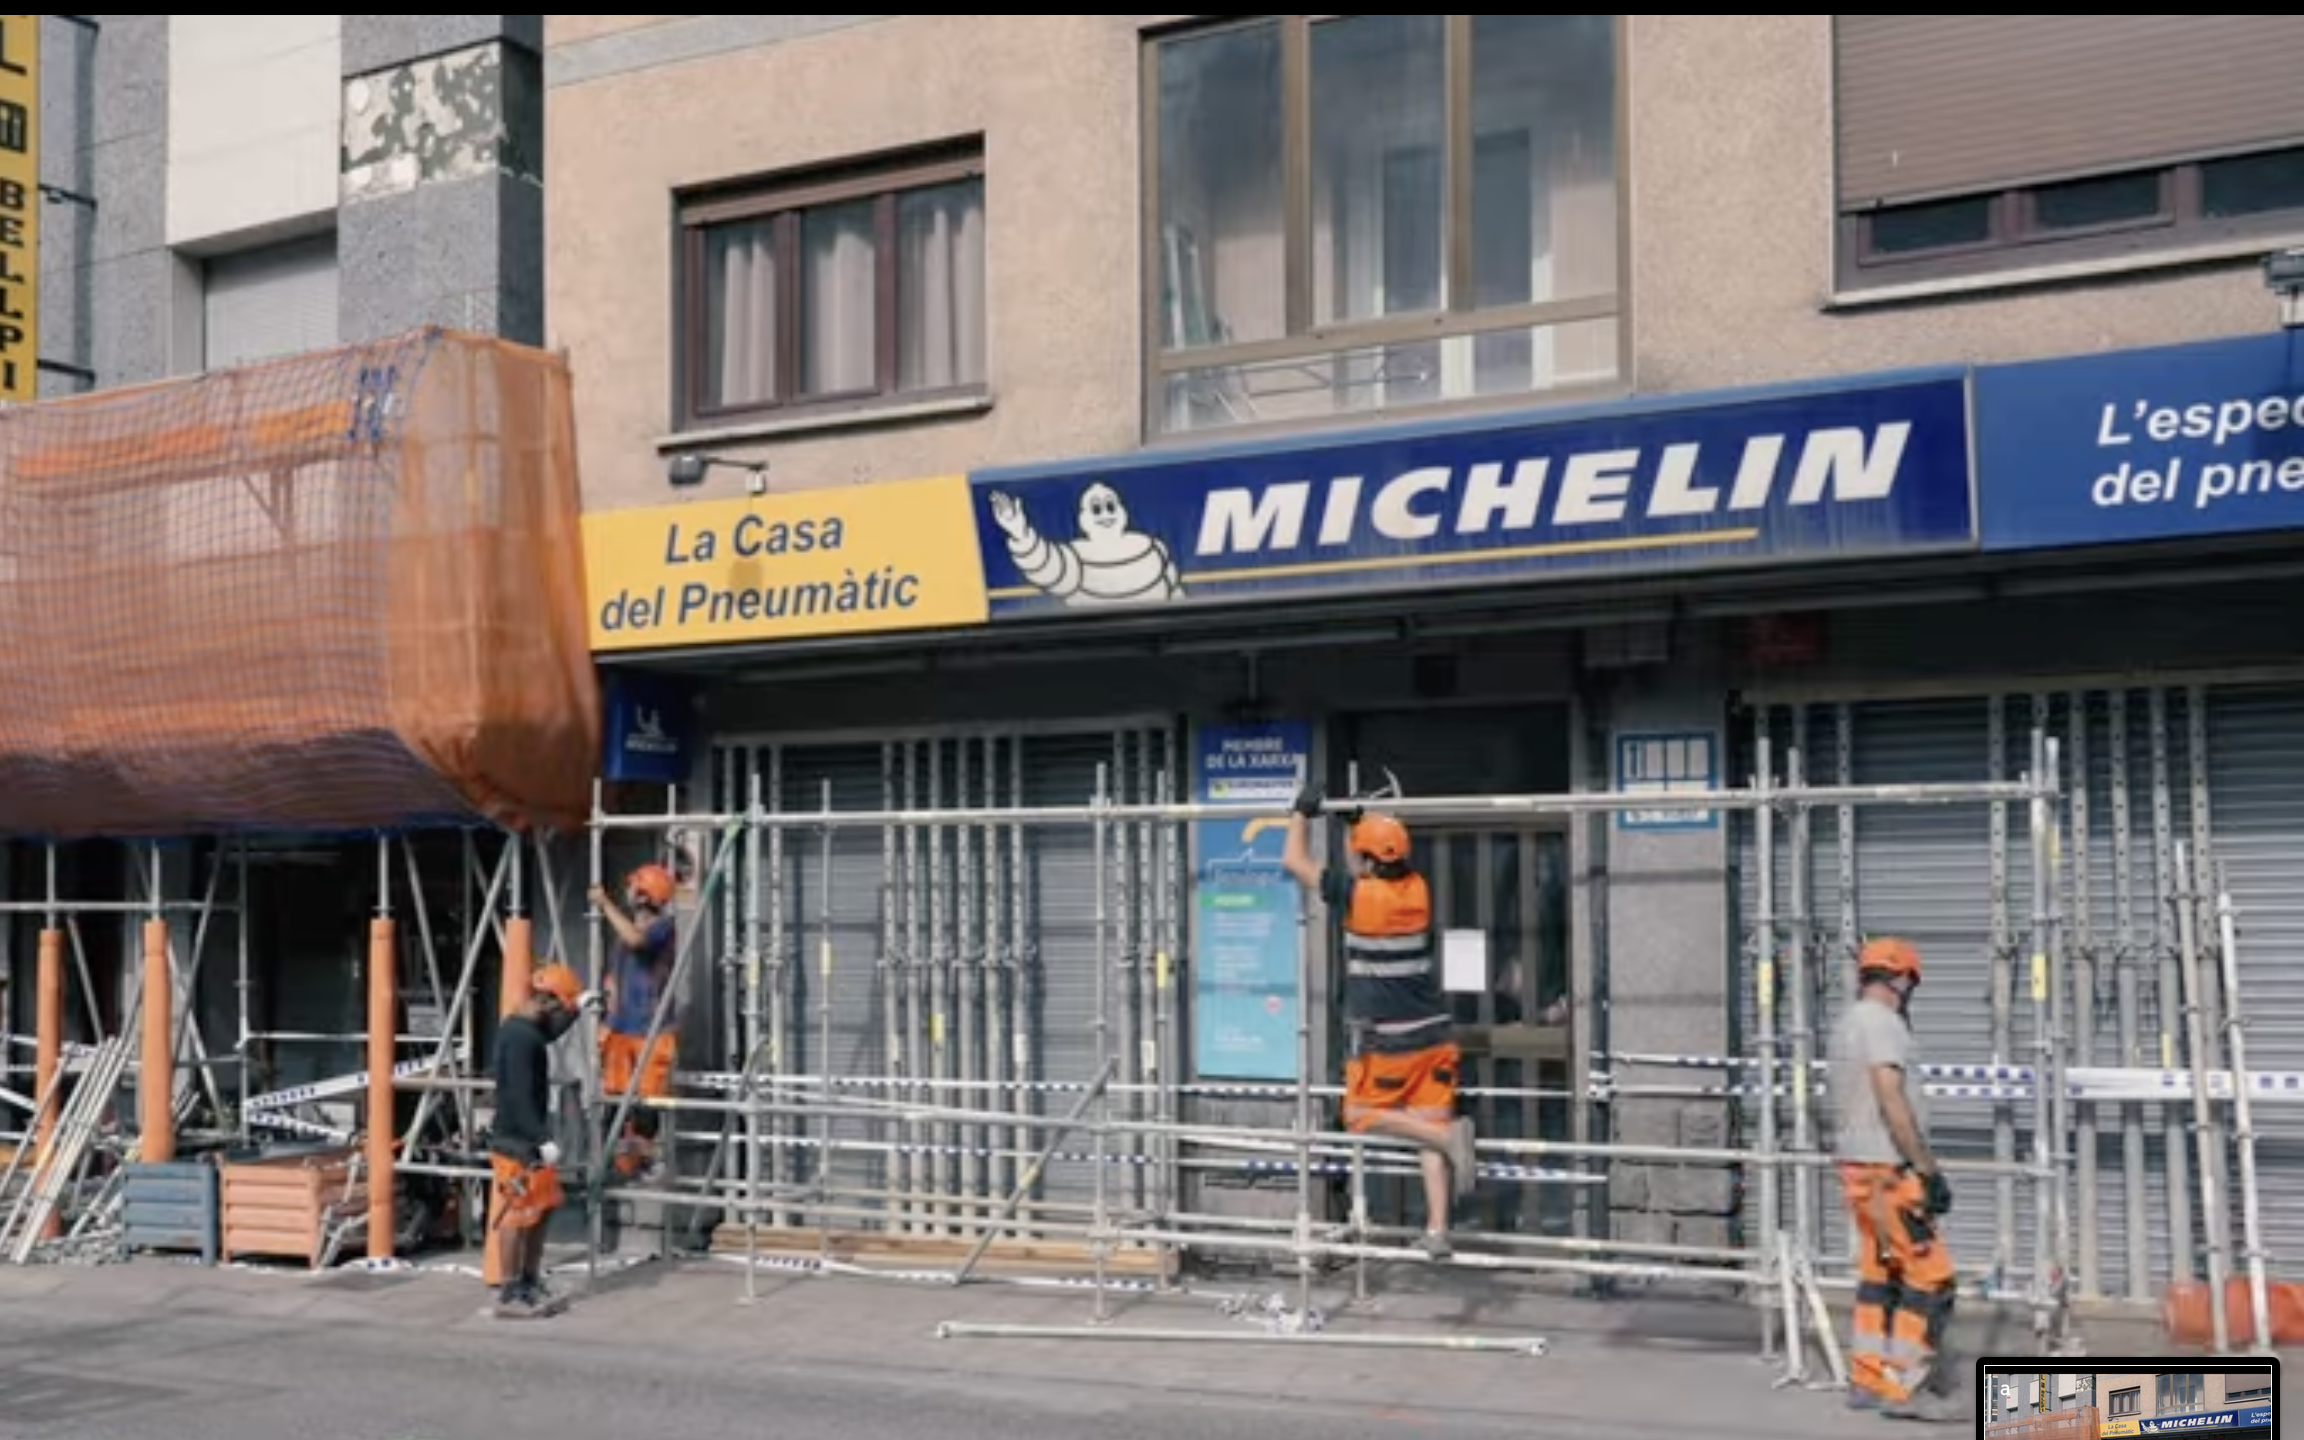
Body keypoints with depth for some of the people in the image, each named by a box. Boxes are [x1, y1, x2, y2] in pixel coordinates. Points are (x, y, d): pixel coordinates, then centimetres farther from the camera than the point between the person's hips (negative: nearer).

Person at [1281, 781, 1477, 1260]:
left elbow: (1293, 861, -1)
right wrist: (1356, 821, 33)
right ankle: (1437, 1229, -3)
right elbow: (1371, 873, 27)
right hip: (1432, 1032, 6)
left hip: (1383, 1038, -6)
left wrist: (1303, 813, 12)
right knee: (1429, 1128, 5)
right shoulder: (1417, 890, 3)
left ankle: (1448, 1133, -13)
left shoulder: (1357, 894, -12)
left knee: (1362, 1115, 9)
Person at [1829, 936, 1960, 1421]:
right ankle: (1903, 1387, -6)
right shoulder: (1882, 1021, -15)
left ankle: (1868, 1378, 17)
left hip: (1858, 1165, 10)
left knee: (1879, 1274, 13)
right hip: (1887, 1170, -10)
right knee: (1930, 1276, -7)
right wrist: (1929, 1170, -20)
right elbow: (1892, 1103, -23)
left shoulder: (1847, 1022, 16)